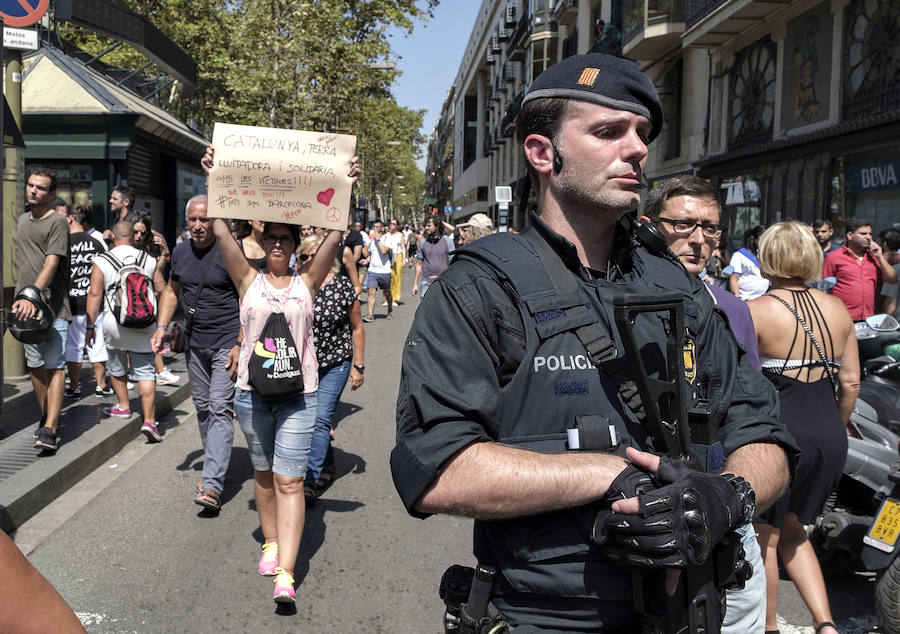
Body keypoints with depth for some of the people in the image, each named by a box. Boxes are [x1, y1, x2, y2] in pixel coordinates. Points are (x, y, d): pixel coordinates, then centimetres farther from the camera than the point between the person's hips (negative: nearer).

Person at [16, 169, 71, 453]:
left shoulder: (57, 222, -5)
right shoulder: (22, 220, 18)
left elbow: (51, 264, -16)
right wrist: (19, 297, 17)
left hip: (52, 305, -7)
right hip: (26, 305, 7)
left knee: (55, 366, -9)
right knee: (35, 366, 10)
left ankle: (49, 430, -14)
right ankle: (45, 417, 22)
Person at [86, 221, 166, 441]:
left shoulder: (102, 262, -2)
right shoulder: (148, 260, 4)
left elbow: (94, 294, -7)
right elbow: (161, 289, 7)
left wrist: (90, 326, -3)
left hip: (114, 322, -1)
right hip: (144, 324, 1)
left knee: (116, 366, 22)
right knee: (145, 372, 1)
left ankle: (123, 406, 35)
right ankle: (149, 420, -6)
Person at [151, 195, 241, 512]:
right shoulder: (180, 252, 7)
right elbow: (172, 290, 20)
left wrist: (240, 345, -18)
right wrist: (161, 326, 6)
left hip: (227, 343, -6)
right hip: (195, 343, 7)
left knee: (220, 409, -12)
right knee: (203, 408, 14)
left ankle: (212, 484, -15)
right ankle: (215, 462, 32)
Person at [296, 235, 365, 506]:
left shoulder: (342, 286, -11)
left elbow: (357, 327, -3)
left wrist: (359, 366, -4)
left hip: (335, 363, -4)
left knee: (320, 418, -10)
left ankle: (312, 481, -4)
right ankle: (328, 464, 34)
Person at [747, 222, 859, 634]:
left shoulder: (755, 311, -12)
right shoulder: (837, 309, 4)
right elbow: (851, 382, 8)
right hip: (829, 438, 6)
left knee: (765, 536, 14)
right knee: (793, 532, 23)